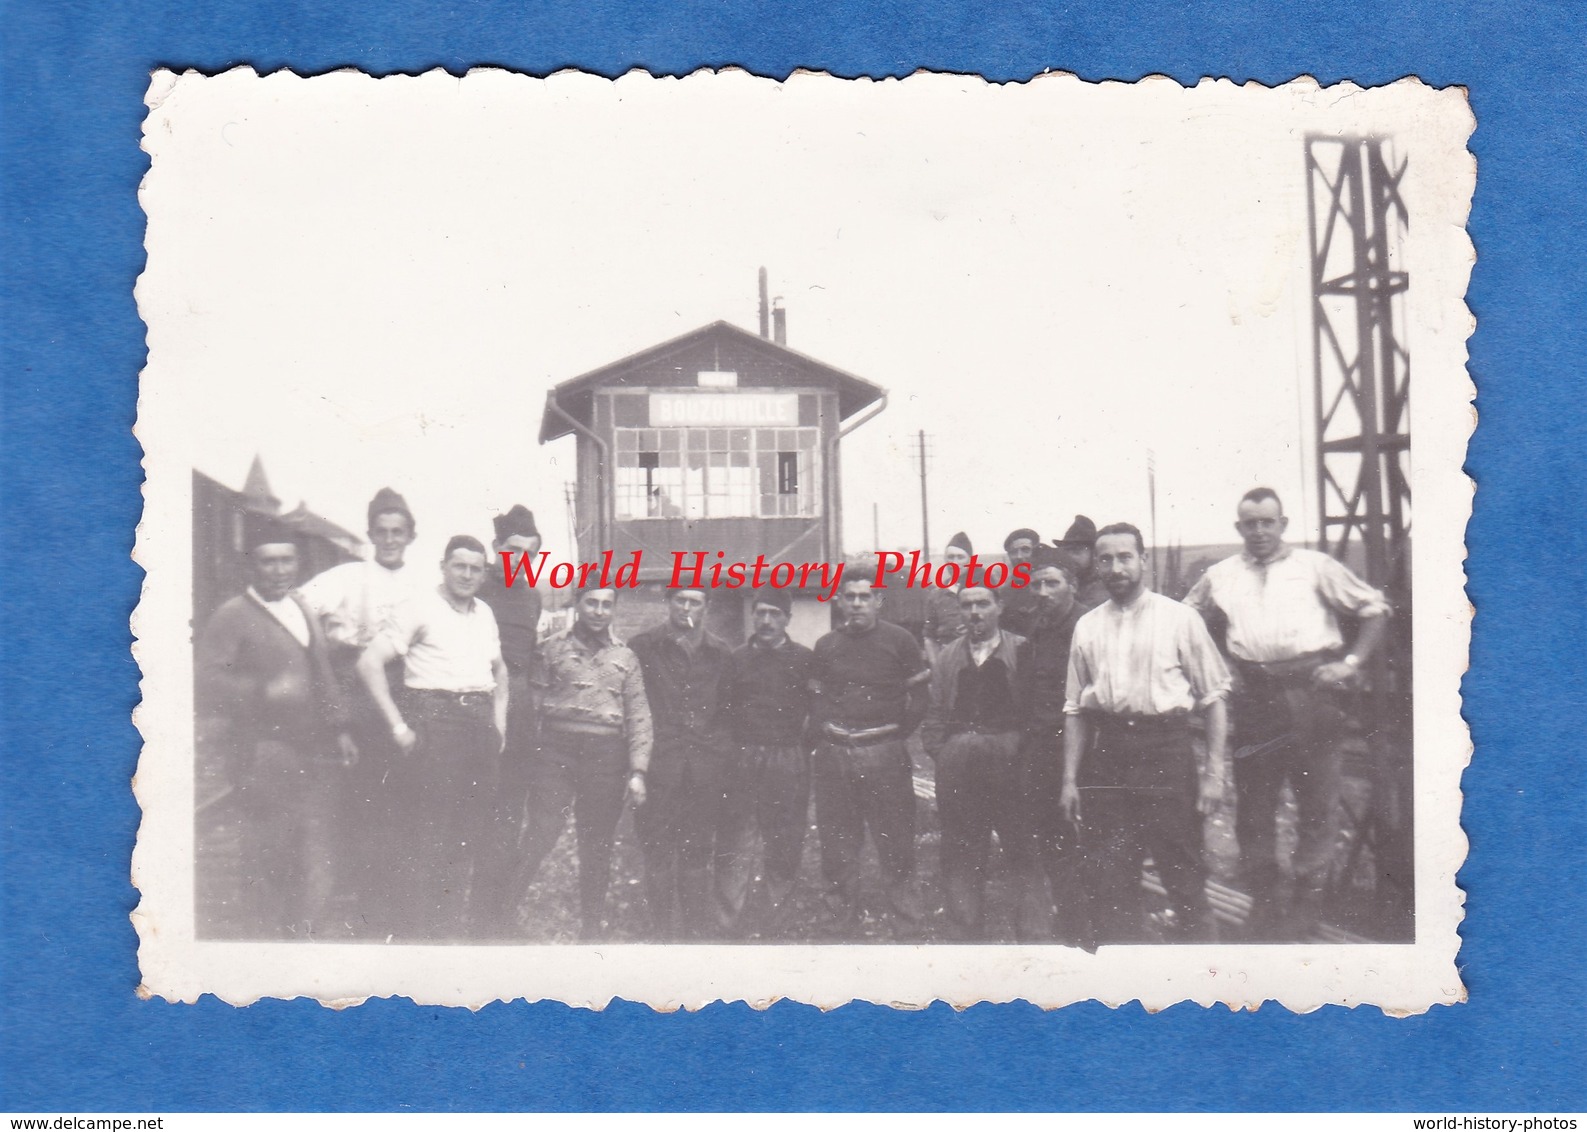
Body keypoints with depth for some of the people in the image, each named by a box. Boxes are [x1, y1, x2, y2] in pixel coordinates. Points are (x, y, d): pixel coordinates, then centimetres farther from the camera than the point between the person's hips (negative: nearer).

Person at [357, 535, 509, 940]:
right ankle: (417, 925, 3)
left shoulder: (484, 613, 17)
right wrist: (399, 726, -13)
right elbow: (369, 663, -11)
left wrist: (498, 722, 16)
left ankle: (455, 918, 21)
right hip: (432, 720, -7)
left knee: (472, 828, 10)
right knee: (426, 831, -5)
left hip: (479, 725, 7)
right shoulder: (419, 608, -4)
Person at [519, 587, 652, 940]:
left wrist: (637, 771, 1)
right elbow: (532, 702, 3)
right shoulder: (552, 648, 7)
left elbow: (639, 717, 10)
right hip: (557, 748, -2)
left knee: (597, 847, 7)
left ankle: (592, 929, 18)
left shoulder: (625, 657, 13)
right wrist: (526, 755, -6)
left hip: (606, 754, 2)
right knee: (540, 835, -10)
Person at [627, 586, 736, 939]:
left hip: (707, 764, 2)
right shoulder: (644, 646, 4)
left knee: (699, 849, 8)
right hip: (660, 763, -2)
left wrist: (724, 756, 10)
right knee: (659, 849, -2)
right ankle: (664, 929, 5)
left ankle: (699, 926, 16)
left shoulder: (720, 652, 12)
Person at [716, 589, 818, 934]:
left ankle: (775, 924, 14)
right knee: (734, 843, -1)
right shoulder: (738, 659, 10)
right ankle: (730, 921, 5)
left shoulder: (804, 660, 4)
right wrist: (732, 746, 3)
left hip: (788, 763, -1)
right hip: (742, 760, 1)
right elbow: (725, 709, 12)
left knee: (784, 846, 4)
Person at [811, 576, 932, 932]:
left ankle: (903, 900, 10)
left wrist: (898, 733, 0)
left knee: (894, 833, -2)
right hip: (834, 753, 3)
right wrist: (826, 730, 6)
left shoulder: (899, 640, 0)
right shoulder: (826, 646, 12)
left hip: (884, 752, -3)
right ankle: (842, 913, 16)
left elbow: (920, 695, 3)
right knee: (837, 837, 7)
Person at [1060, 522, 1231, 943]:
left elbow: (1214, 695, 0)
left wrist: (1214, 770, -6)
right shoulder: (1087, 627, 11)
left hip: (1165, 747, -3)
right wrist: (1070, 779, 9)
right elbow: (1075, 707, 14)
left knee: (1183, 869, 1)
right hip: (1106, 755, 3)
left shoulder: (1179, 619, 1)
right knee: (1107, 876, 5)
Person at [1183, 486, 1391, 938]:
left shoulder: (1315, 567, 8)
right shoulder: (1220, 577, 15)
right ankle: (1264, 899, 18)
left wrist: (1352, 662, -5)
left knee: (1318, 799, -1)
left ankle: (1310, 898, 9)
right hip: (1254, 693, 3)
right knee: (1253, 801, 7)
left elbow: (1374, 609, 7)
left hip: (1311, 686, -2)